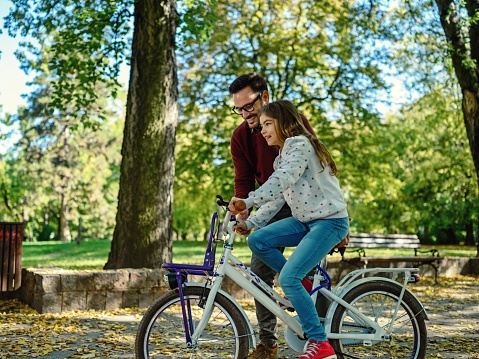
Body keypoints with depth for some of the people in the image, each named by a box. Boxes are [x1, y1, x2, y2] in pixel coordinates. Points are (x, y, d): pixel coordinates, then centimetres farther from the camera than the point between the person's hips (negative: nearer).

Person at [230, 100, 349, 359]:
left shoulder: (300, 145, -13)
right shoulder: (282, 158, 16)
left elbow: (283, 180, -31)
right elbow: (277, 199, 12)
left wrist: (248, 201, -41)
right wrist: (250, 222, 1)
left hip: (330, 221, -9)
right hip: (305, 220, 9)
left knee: (288, 278, -18)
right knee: (257, 240, -6)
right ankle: (300, 284, 8)